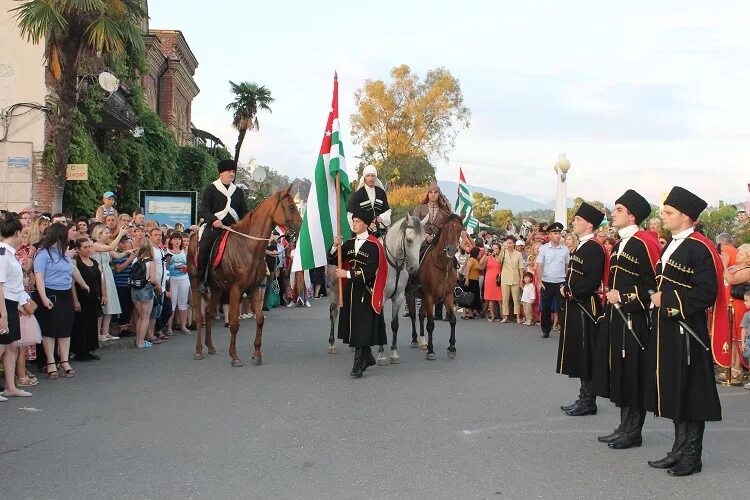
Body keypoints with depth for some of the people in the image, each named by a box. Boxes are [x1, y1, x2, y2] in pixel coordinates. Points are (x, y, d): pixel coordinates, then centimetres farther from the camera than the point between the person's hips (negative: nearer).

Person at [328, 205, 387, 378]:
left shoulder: (373, 245, -9)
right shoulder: (349, 244, 11)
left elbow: (370, 271, -17)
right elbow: (332, 260, 9)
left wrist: (347, 274, -18)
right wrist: (335, 246, -9)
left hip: (365, 292, -7)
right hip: (350, 290, 7)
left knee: (362, 327, -6)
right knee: (353, 326, 13)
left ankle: (359, 363, -1)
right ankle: (367, 357, 29)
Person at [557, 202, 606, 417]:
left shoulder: (594, 247, -15)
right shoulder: (582, 246, 15)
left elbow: (593, 281, -21)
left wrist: (570, 292, -14)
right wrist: (566, 288, 5)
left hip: (586, 307, -10)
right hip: (575, 305, 10)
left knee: (586, 354, -3)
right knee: (578, 353, 13)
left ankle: (588, 401, 5)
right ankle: (585, 398, 22)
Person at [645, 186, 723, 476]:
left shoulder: (699, 248, -14)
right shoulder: (672, 246, 14)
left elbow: (706, 294, -20)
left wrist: (666, 299, -18)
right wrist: (657, 297, 3)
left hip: (687, 332, -9)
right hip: (667, 330, 9)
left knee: (691, 395, 1)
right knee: (673, 393, 14)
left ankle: (692, 457, 12)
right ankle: (680, 450, 25)